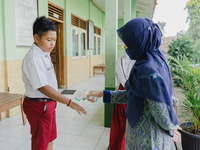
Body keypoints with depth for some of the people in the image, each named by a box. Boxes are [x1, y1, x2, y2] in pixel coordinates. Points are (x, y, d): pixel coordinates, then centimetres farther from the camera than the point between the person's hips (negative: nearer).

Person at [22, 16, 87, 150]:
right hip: (39, 106, -9)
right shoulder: (33, 58, -24)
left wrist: (53, 102, 15)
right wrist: (69, 102, -34)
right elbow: (43, 87, -31)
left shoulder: (44, 54, 7)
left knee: (50, 138, 23)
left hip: (49, 103, 9)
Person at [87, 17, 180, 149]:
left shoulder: (148, 72, -29)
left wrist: (172, 128, -3)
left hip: (146, 139, -8)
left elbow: (161, 112, -25)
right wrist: (102, 94, 3)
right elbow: (131, 95, 6)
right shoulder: (155, 61, 1)